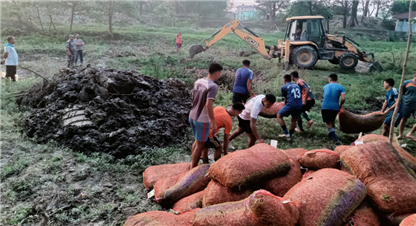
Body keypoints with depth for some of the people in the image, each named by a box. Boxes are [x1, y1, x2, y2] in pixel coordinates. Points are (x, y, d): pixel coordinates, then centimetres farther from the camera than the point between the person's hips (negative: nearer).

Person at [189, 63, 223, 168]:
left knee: (197, 141, 24)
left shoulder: (198, 82, 3)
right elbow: (208, 105, -26)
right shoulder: (213, 86, -21)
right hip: (202, 120, -8)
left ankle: (193, 165, 36)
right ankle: (193, 168, 19)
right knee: (200, 145, 8)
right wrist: (213, 122, -20)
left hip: (192, 116, 8)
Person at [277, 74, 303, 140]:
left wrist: (285, 105, 35)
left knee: (279, 116, 14)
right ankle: (290, 135, 25)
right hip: (299, 106, 5)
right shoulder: (297, 86, 24)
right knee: (294, 120, 27)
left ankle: (286, 133, 5)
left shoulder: (284, 87, 9)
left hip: (290, 105, -5)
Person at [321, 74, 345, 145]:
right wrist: (340, 105, 7)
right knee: (332, 120, 26)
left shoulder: (325, 87, 10)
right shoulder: (340, 87, 0)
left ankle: (336, 139, -13)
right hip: (335, 107, 0)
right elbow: (343, 98, -12)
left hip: (325, 107, 0)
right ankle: (331, 134, 42)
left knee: (328, 123, 1)